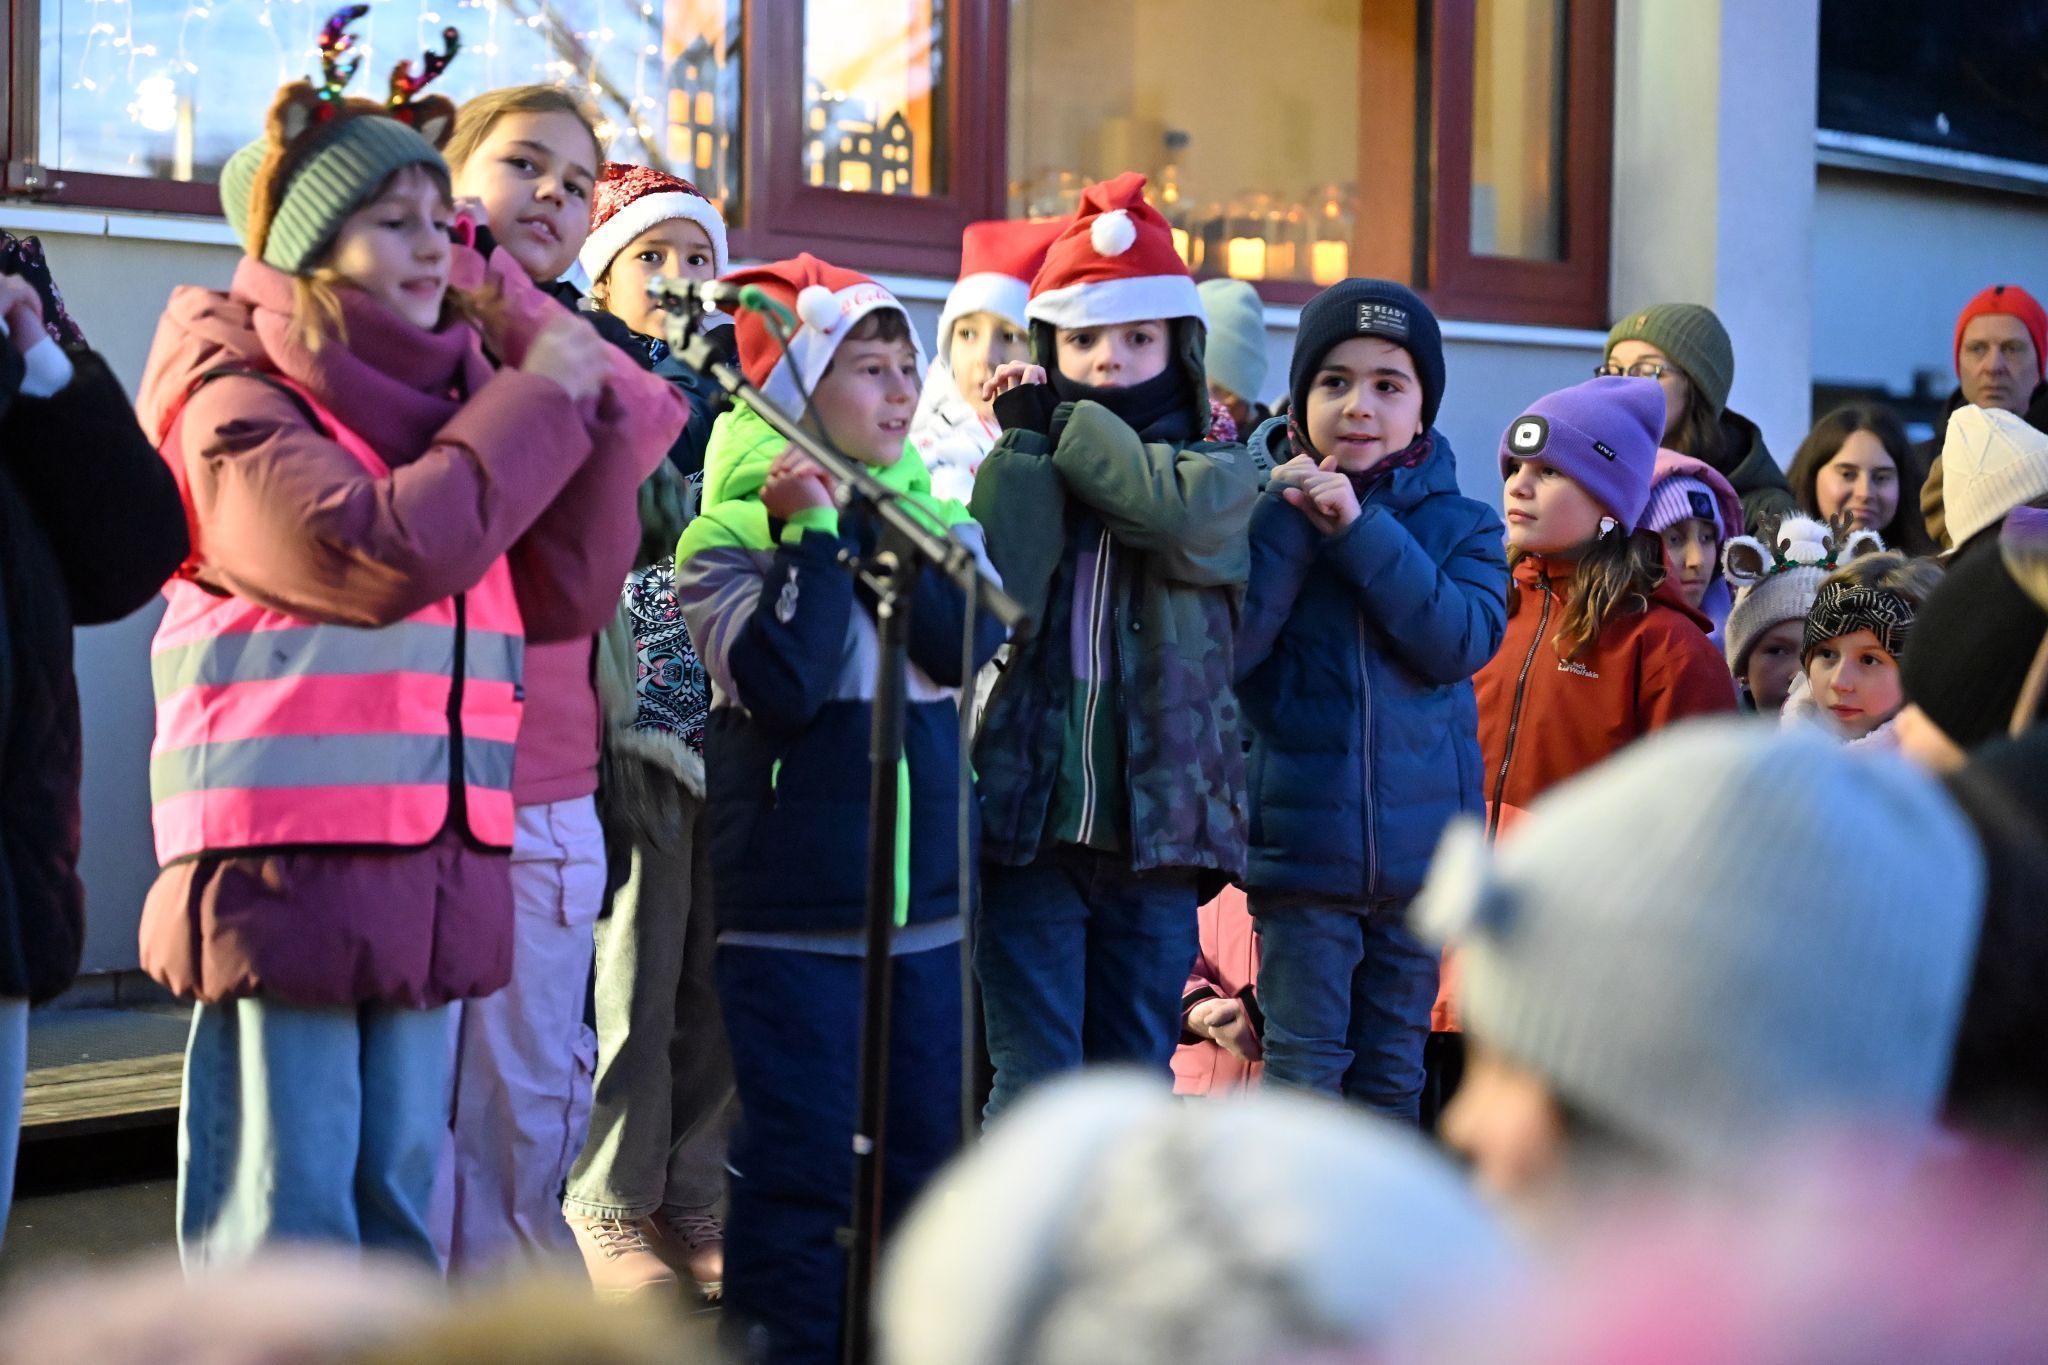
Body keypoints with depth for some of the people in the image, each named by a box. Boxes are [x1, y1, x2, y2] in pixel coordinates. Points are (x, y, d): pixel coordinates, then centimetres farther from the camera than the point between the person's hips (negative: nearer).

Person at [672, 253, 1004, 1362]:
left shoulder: (935, 524, 9)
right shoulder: (728, 540, -6)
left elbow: (970, 649, -9)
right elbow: (781, 685, -20)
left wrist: (871, 523, -12)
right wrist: (817, 533, -17)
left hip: (927, 901, 5)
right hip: (792, 911, -5)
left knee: (927, 1158, 10)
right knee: (801, 1166, -2)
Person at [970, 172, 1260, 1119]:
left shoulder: (1218, 471, 6)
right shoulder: (1010, 468, 8)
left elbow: (1183, 511, -19)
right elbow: (991, 598, -11)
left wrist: (1067, 425, -8)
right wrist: (1027, 442, -10)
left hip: (1156, 822, 0)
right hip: (1031, 818, 0)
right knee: (1035, 1087, -4)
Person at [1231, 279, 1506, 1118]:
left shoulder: (1460, 525, 3)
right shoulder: (1261, 503, -2)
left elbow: (1464, 639, -16)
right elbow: (1225, 641, -15)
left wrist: (1360, 529, -20)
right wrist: (1285, 515, -19)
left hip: (1419, 849, 2)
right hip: (1300, 840, -2)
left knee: (1394, 1072, 13)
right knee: (1304, 1067, -2)